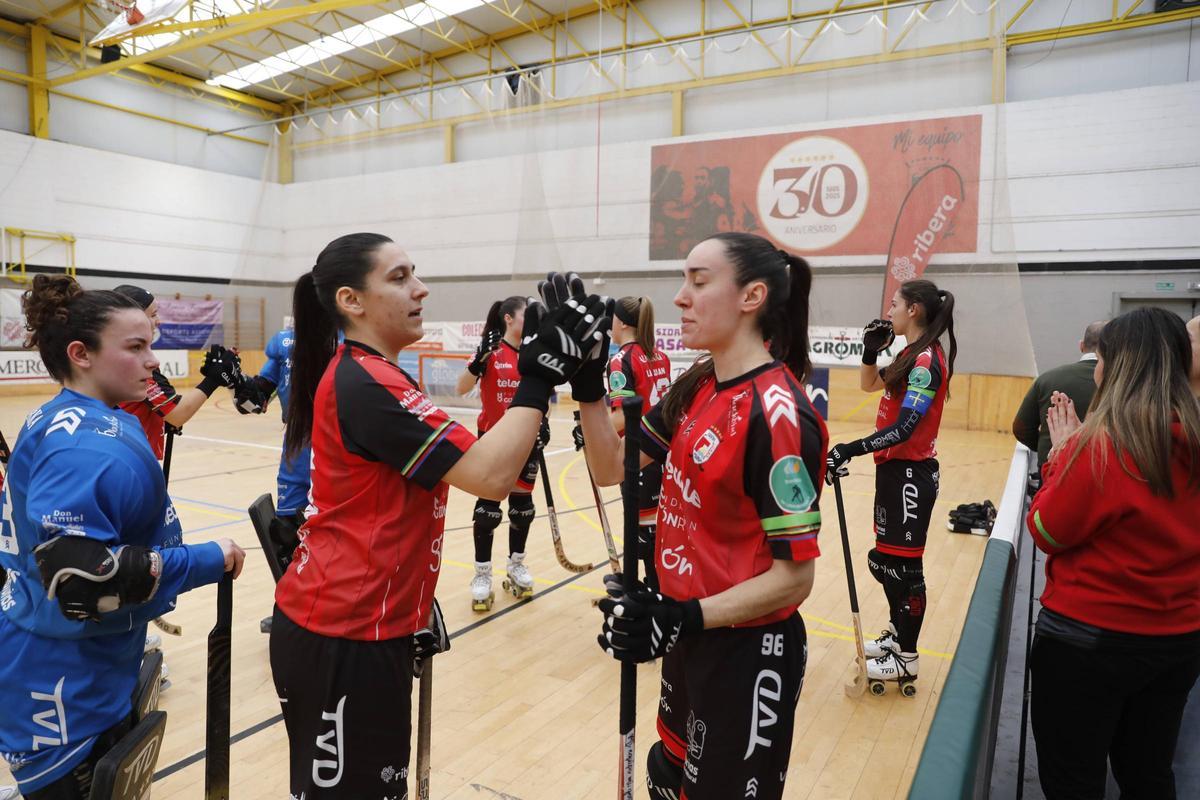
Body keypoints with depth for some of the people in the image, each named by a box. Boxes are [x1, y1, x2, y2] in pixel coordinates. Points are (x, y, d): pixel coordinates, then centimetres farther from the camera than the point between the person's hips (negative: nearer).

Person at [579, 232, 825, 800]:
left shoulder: (777, 414, -24)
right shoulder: (696, 387, 1)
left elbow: (794, 576, -22)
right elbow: (611, 468, 4)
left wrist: (685, 618, -31)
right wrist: (587, 385, -9)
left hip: (746, 653, -7)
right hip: (691, 638, 8)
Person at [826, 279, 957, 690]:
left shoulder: (927, 361, -19)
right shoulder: (911, 355, 9)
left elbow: (903, 429, -27)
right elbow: (869, 384, 22)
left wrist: (849, 450, -33)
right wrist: (871, 349, 5)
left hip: (910, 475, -9)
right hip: (894, 469, 9)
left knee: (903, 563, 2)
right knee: (885, 557, 20)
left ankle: (906, 658, 17)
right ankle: (897, 633, 37)